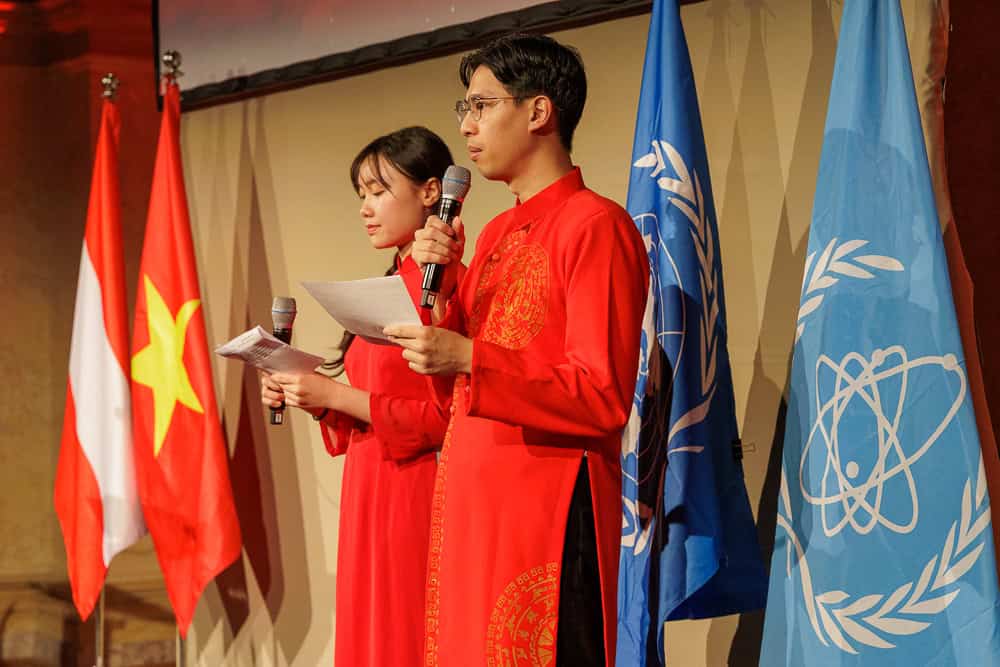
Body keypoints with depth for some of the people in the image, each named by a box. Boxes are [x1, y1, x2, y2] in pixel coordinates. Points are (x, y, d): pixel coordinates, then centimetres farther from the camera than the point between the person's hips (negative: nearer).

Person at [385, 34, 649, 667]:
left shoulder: (596, 225, -10)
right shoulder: (496, 233, 16)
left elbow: (605, 398, -17)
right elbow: (449, 372, 17)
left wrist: (468, 359, -23)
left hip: (545, 506, -8)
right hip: (469, 497, 8)